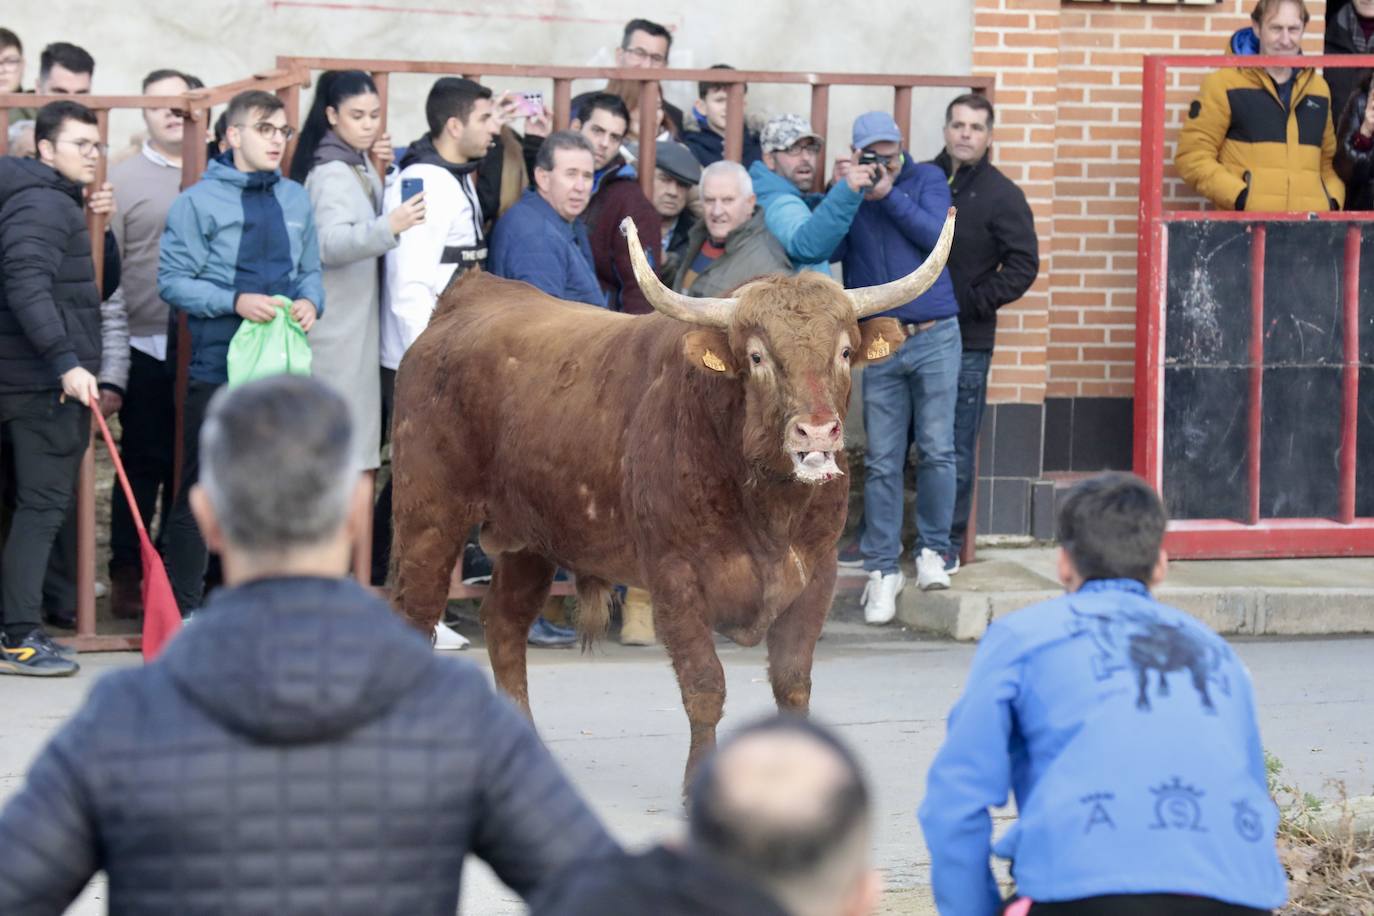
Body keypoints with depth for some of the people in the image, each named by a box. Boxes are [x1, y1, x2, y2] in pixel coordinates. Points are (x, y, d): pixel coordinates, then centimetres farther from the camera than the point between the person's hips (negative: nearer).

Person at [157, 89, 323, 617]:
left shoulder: (296, 200, 10)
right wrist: (234, 302, -19)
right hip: (218, 369, -5)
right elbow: (172, 281, -8)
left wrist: (311, 301, -6)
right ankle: (183, 608, 5)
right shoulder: (199, 202, -6)